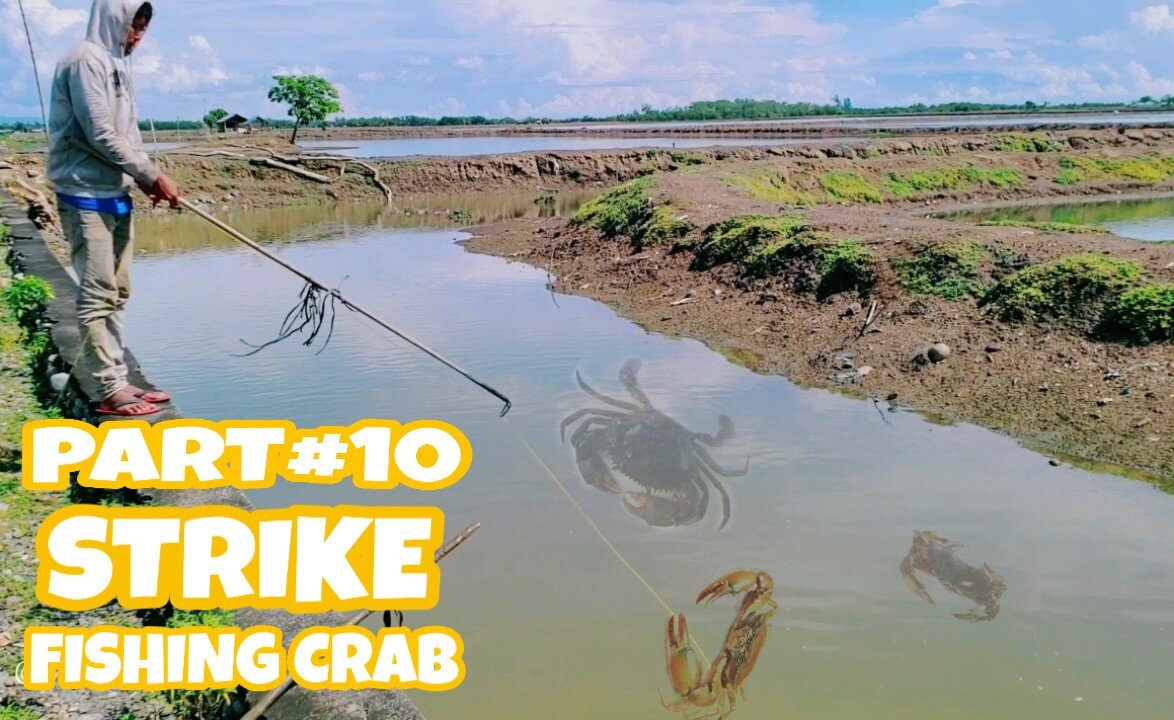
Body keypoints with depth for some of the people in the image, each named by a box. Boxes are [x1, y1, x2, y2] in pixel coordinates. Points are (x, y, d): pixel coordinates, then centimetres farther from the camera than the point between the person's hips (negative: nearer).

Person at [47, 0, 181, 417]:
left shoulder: (116, 64, 16)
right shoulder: (86, 61, -11)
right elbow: (101, 135, -18)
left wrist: (146, 180, 2)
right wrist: (152, 175, -13)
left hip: (116, 195, 9)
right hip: (87, 198, -9)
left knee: (116, 294, 10)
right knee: (97, 295, -7)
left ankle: (115, 382, 15)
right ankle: (108, 391, -4)